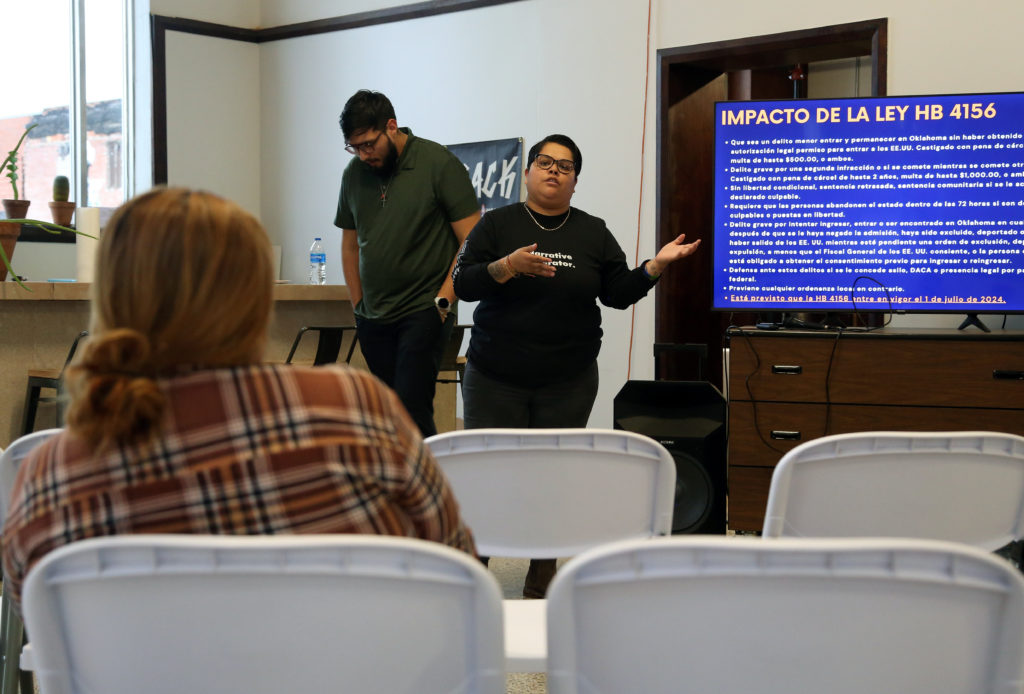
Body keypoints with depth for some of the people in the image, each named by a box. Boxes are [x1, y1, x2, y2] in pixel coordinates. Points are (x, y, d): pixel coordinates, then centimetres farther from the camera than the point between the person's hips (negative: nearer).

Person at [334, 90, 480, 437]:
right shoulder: (354, 173, 9)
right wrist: (358, 305, 12)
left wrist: (443, 302, -11)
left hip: (423, 314, -5)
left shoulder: (439, 164, -7)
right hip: (373, 319, 6)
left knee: (411, 410, -15)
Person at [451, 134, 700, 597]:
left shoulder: (593, 233, 10)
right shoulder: (497, 224, 3)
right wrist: (508, 266, -21)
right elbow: (462, 284, -5)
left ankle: (541, 584, 15)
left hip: (568, 383, 2)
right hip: (496, 380, -1)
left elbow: (618, 294, 9)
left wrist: (657, 264, -5)